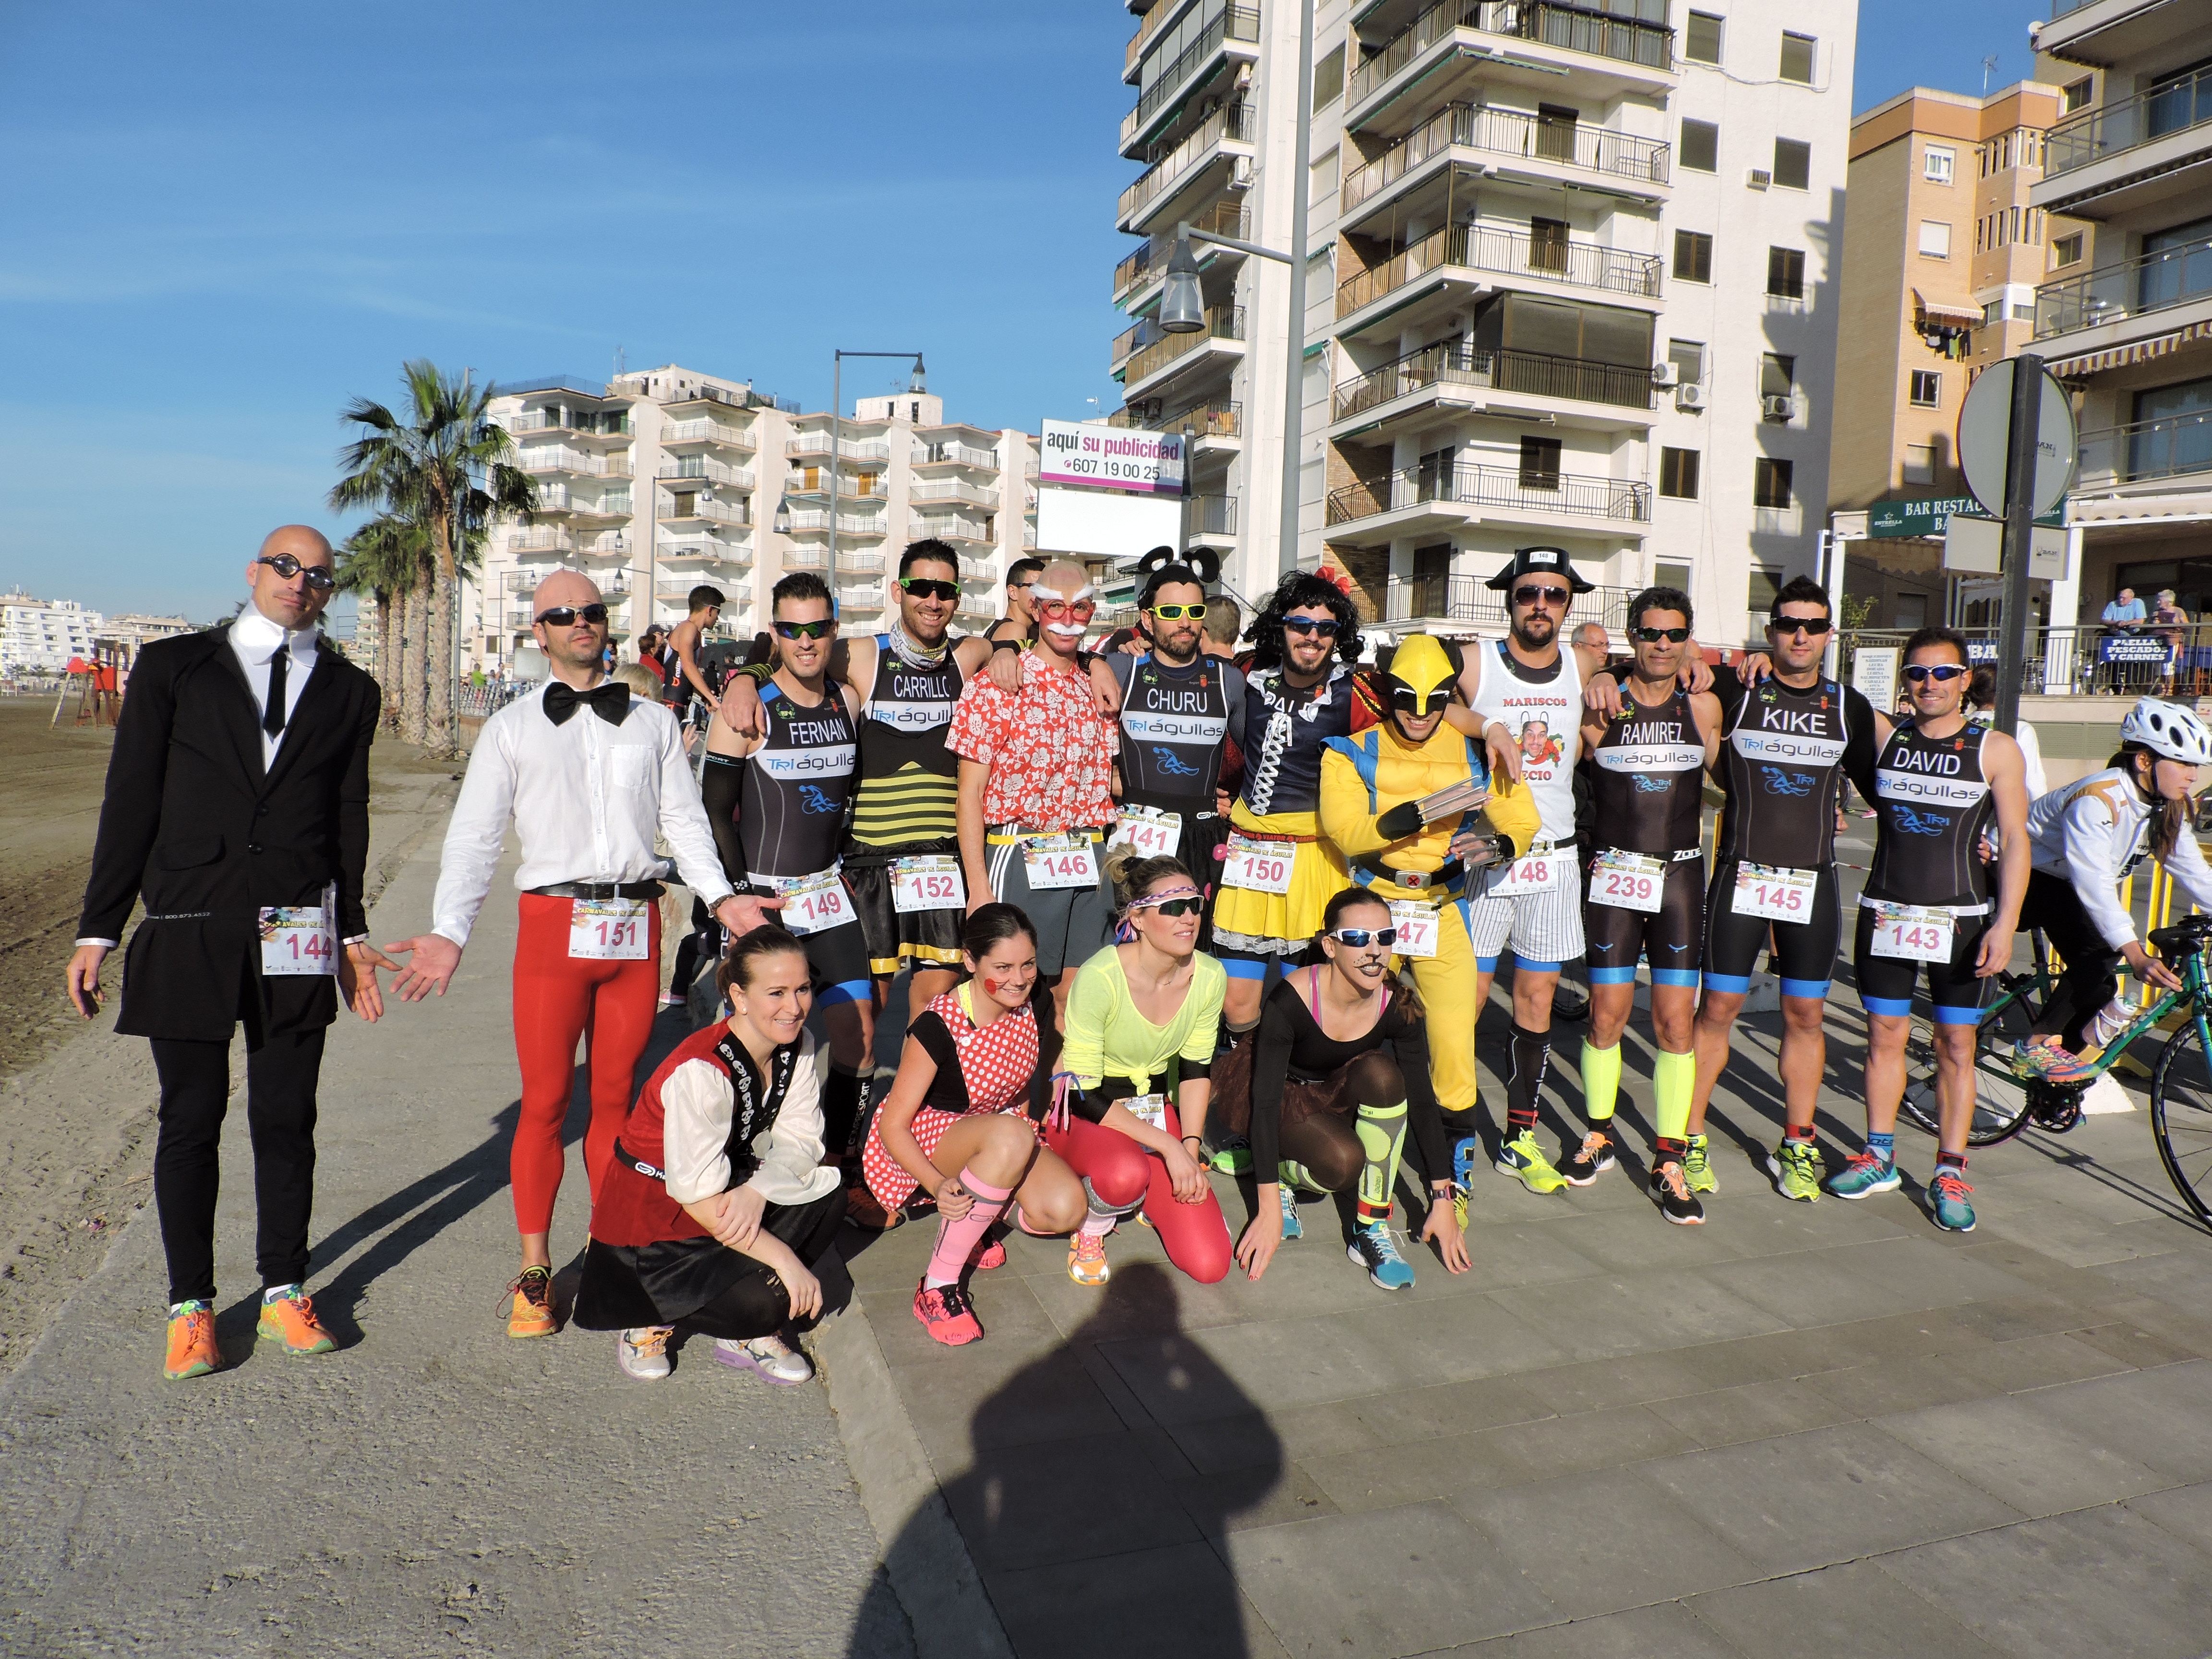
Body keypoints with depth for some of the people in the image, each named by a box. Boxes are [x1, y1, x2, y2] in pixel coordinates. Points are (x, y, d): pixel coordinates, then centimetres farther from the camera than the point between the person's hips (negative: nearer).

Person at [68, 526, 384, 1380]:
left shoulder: (349, 692, 10)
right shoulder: (173, 668, 6)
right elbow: (130, 803, 3)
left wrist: (352, 934, 8)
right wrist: (97, 931, 0)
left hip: (297, 939, 1)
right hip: (188, 933, -1)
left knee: (286, 1119, 8)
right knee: (190, 1121, 6)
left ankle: (285, 1292, 22)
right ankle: (191, 1306, 20)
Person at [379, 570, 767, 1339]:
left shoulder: (653, 722, 15)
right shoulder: (511, 728, 9)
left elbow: (685, 819, 11)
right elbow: (473, 837, 2)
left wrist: (720, 896, -4)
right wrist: (449, 933, -11)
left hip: (635, 922, 2)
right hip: (553, 921, -1)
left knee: (614, 1097, 10)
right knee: (544, 1102, 3)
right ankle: (534, 1270, 17)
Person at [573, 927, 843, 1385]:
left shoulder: (796, 1047, -7)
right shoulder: (701, 1072, -30)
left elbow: (800, 1140, -7)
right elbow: (698, 1198, -28)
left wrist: (757, 1191, -27)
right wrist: (784, 1258, -27)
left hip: (727, 1204, 7)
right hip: (650, 1228, -7)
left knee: (826, 1195, -16)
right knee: (763, 1300, -26)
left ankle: (746, 1333, 1)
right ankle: (653, 1318, 5)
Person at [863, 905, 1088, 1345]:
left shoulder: (1028, 1009, -5)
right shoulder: (939, 1026, -23)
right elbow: (893, 1126, -19)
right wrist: (937, 1185, -34)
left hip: (1003, 1135, 6)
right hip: (925, 1141, -6)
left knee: (1067, 1209, -23)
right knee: (1010, 1135, -39)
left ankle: (970, 1219, 9)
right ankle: (938, 1286, -26)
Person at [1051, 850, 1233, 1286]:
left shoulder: (1209, 976, -11)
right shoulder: (1099, 977, -27)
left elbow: (1196, 1069, 4)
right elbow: (1085, 1096, -23)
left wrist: (1191, 1147, -8)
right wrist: (1169, 1146, -25)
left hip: (1157, 1111, 5)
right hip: (1086, 1117, -4)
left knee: (1210, 1265, -9)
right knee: (1127, 1173, -40)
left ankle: (1141, 1194, 20)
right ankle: (1089, 1230, -4)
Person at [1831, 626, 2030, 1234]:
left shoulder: (1996, 750, -2)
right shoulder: (1882, 735, 3)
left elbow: (2015, 841, -4)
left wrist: (2005, 925, -12)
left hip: (1961, 920, -2)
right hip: (1886, 912, 2)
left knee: (1956, 1046, 4)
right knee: (1884, 1036, 8)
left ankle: (1950, 1173, 14)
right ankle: (1880, 1158, 20)